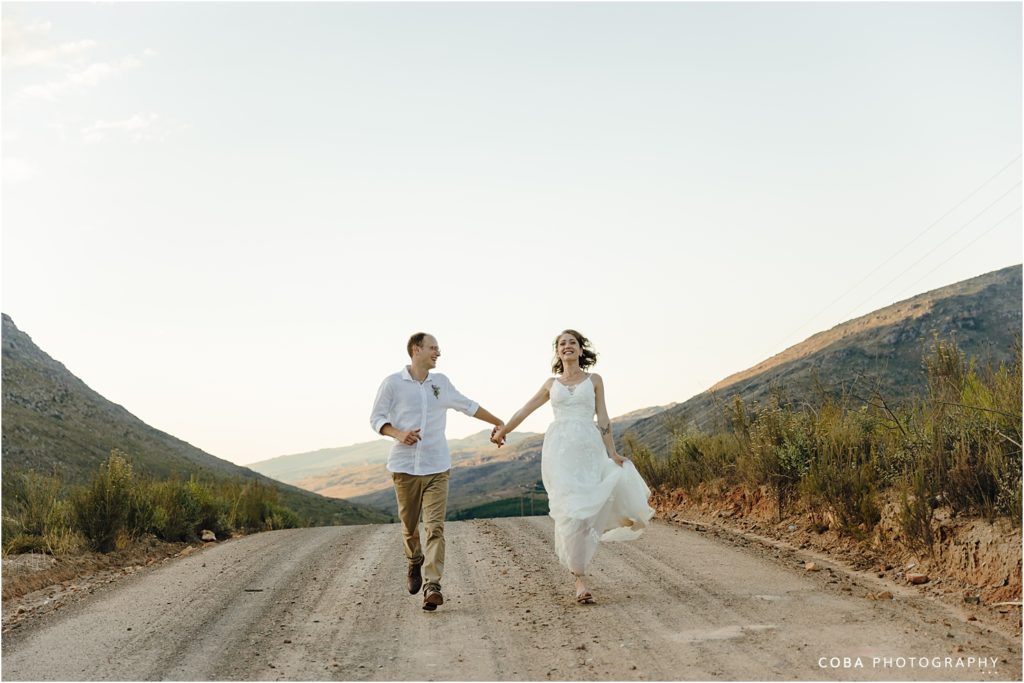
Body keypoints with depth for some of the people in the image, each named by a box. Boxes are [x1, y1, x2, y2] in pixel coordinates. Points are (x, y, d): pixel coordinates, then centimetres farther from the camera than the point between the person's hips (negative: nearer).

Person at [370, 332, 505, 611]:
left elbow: (468, 406, 23)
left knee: (435, 526, -10)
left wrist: (499, 423, 27)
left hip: (437, 467, 1)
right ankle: (414, 562, 38)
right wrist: (398, 434, -16)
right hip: (405, 465, -1)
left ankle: (432, 585, -14)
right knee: (409, 524, 8)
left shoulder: (441, 382, 10)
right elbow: (376, 418, 2)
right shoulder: (392, 383, 0)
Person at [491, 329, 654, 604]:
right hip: (559, 448, 0)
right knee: (570, 512, -10)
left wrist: (612, 453, 2)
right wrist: (502, 431, 27)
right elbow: (525, 410, 23)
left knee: (587, 511, -8)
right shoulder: (551, 383, 15)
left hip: (588, 449, 0)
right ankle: (580, 577, -8)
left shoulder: (594, 380, 12)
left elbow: (603, 420, 9)